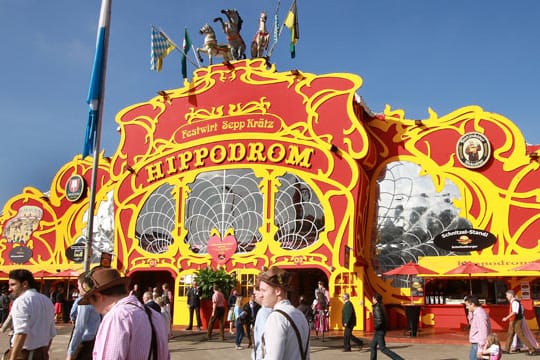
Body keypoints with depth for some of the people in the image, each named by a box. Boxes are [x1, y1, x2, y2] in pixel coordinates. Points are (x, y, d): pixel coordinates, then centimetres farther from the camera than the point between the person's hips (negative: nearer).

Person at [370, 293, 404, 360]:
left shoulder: (377, 308, -20)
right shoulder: (380, 306, 10)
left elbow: (379, 321, -29)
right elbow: (383, 318, 18)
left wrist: (375, 327, -12)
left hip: (379, 330, -10)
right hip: (381, 330, 10)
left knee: (382, 348, -6)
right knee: (373, 345, 17)